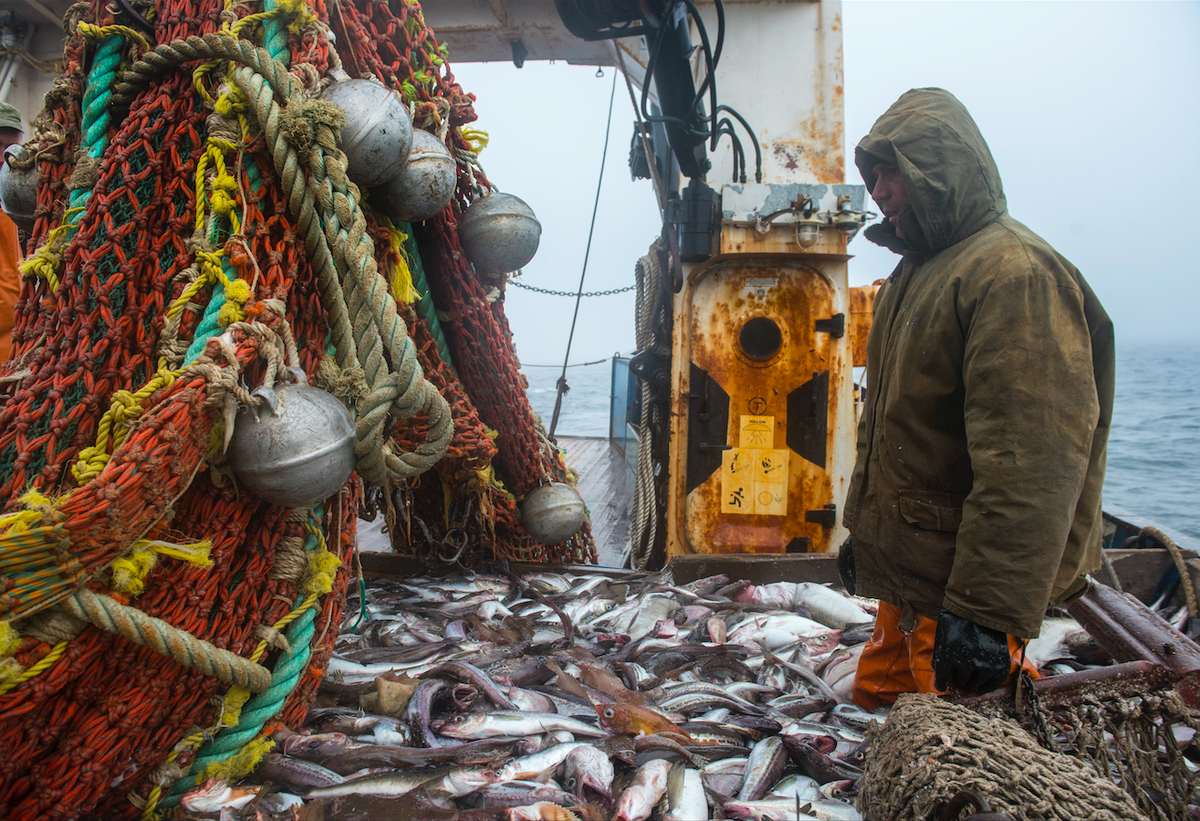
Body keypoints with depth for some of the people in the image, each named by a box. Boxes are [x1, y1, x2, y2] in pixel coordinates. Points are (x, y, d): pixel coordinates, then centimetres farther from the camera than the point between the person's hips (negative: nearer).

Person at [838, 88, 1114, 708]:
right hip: (906, 576, 9)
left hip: (957, 590, -9)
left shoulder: (1015, 272, -18)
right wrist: (861, 530, 25)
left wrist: (989, 612, -28)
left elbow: (1031, 463, -26)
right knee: (877, 701, 17)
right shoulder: (913, 273, 16)